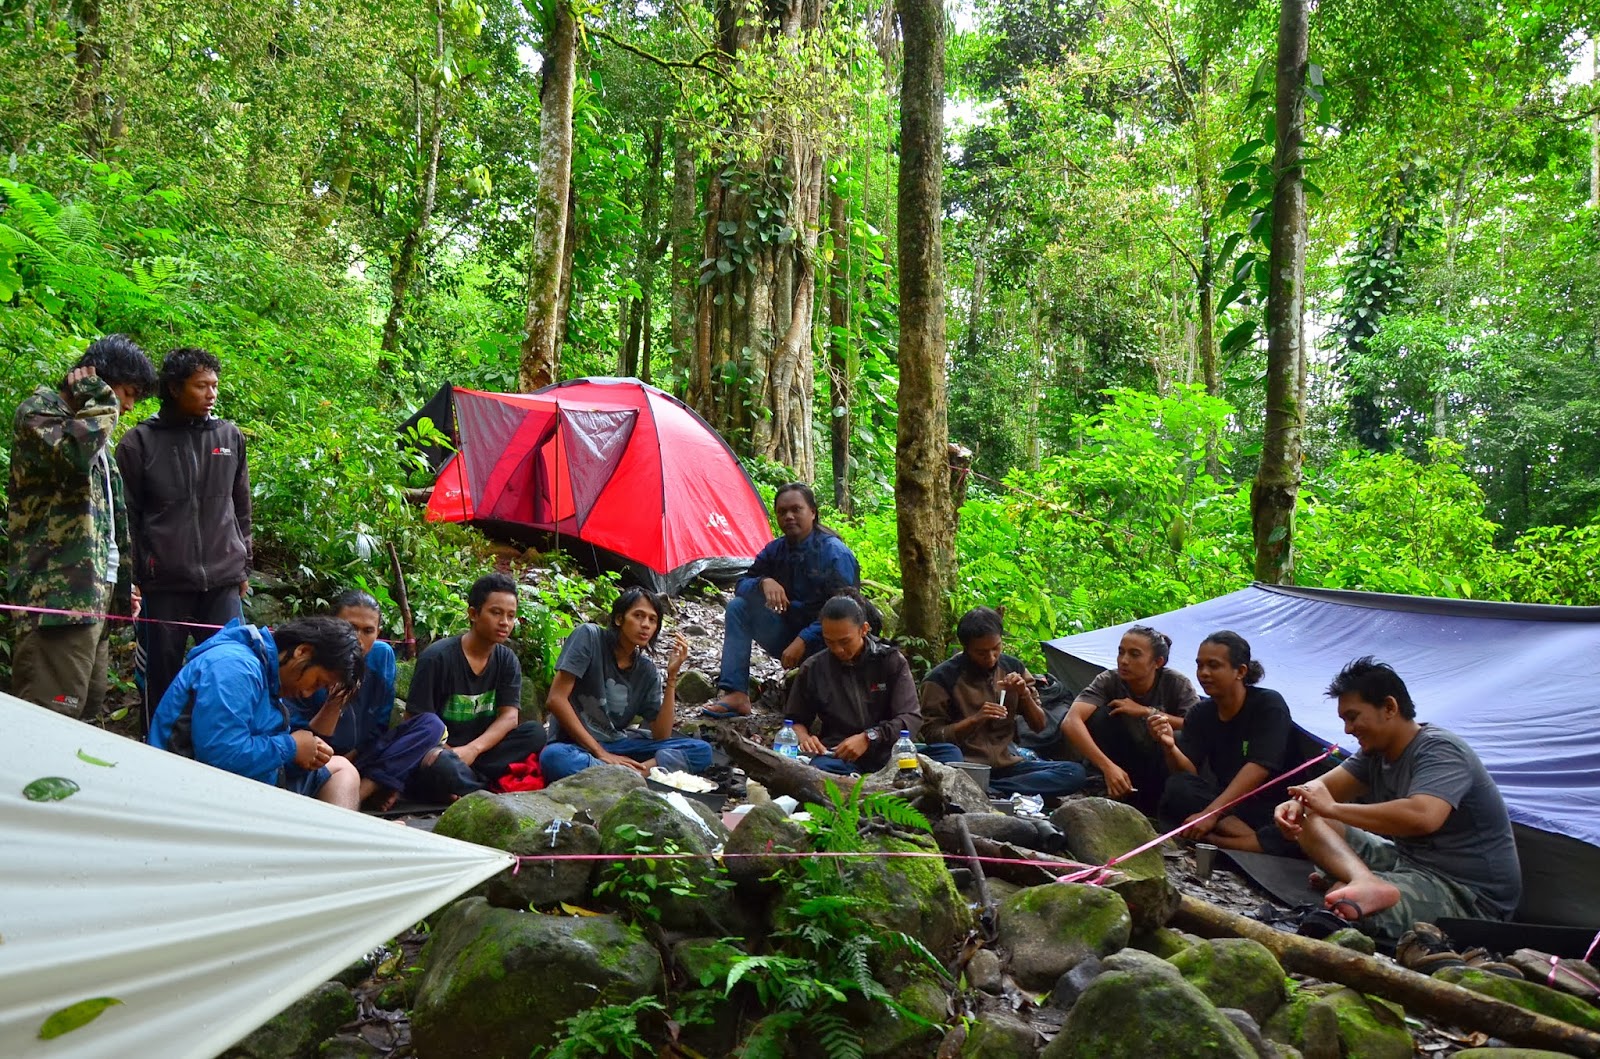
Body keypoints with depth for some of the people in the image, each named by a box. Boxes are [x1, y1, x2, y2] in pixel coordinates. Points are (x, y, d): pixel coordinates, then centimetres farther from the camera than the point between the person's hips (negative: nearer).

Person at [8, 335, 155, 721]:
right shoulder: (39, 412, -3)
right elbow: (75, 454, -27)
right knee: (52, 721, -12)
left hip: (95, 594, 9)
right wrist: (100, 400, -11)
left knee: (88, 710, 9)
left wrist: (123, 582, 23)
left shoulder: (94, 428, 24)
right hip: (58, 596, -9)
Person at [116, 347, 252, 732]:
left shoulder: (230, 436, 8)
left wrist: (243, 566, 14)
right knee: (162, 676, 6)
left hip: (222, 582, 2)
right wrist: (134, 578, -2)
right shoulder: (139, 442, -1)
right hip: (164, 584, -2)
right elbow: (127, 516, 1)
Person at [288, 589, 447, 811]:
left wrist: (351, 758, -7)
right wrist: (334, 704, -32)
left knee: (431, 725, -14)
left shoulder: (382, 655, -5)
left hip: (362, 756, 5)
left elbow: (380, 724, 4)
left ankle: (361, 790, -23)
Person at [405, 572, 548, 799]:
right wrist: (434, 755, -28)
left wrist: (473, 749, -22)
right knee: (442, 768, -41)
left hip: (480, 753, 5)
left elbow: (510, 716, -5)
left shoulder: (507, 661, 6)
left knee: (535, 732, -19)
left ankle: (469, 779, -24)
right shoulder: (436, 658, -10)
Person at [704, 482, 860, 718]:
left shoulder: (834, 553, -16)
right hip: (790, 634, 6)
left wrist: (803, 641, -26)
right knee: (738, 607, -10)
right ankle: (735, 695, -16)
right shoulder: (776, 550, 3)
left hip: (823, 642, -6)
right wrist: (764, 582, -19)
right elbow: (741, 585, 4)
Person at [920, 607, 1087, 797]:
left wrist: (1025, 694, -7)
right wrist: (974, 720, -18)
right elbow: (932, 735, -6)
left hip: (1007, 764, 6)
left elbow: (1040, 726, 12)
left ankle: (981, 794, -23)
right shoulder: (941, 678, -6)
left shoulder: (1013, 667, 8)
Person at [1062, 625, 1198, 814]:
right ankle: (1120, 799, -16)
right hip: (1122, 770, 1)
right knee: (1100, 716, -24)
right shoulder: (1108, 681, -16)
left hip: (1163, 771, -1)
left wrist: (1148, 712, -28)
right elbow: (1070, 723, -31)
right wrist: (1108, 767, -43)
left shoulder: (1176, 684, -14)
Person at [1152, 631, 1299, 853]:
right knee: (1177, 788, -25)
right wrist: (1169, 746, -27)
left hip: (1276, 809, -4)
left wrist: (1210, 813, -29)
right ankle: (1251, 838, -30)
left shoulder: (1269, 704, -9)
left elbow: (1258, 768, -20)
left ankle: (1212, 840, -34)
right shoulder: (1200, 714, 5)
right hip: (1229, 807, 4)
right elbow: (1189, 773, -4)